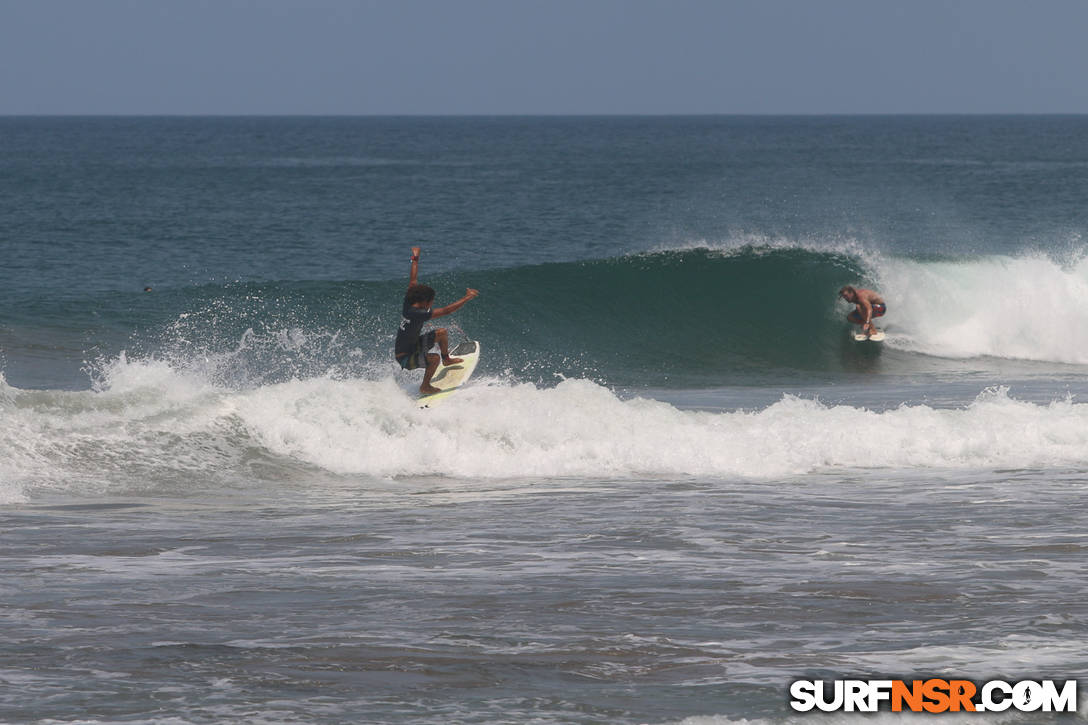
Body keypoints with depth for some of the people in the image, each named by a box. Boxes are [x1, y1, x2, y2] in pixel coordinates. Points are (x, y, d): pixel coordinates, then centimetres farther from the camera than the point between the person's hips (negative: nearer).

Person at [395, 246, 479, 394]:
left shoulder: (408, 303, -10)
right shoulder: (417, 314, -34)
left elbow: (413, 281, 5)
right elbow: (446, 311, -35)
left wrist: (415, 259, 15)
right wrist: (467, 298, -30)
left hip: (413, 344, 9)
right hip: (405, 358, -9)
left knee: (442, 332, 11)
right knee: (434, 358, -33)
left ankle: (446, 359, 36)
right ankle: (425, 387, -9)